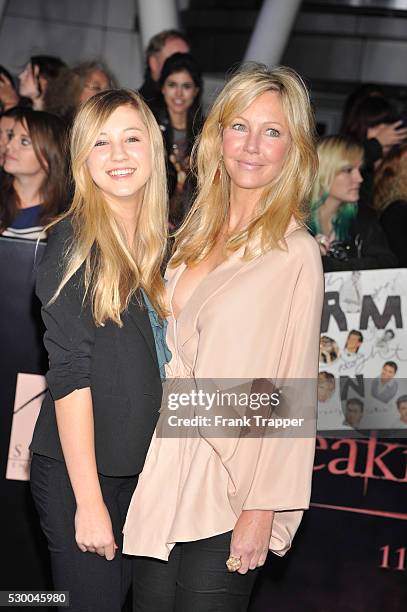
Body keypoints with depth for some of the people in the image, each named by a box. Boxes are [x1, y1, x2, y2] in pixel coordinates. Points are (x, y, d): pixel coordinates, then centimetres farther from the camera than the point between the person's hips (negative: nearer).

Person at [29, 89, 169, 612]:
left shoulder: (162, 244, 8)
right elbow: (69, 374, -16)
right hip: (76, 473, -6)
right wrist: (88, 501, -18)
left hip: (141, 469, 6)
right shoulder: (74, 241, -12)